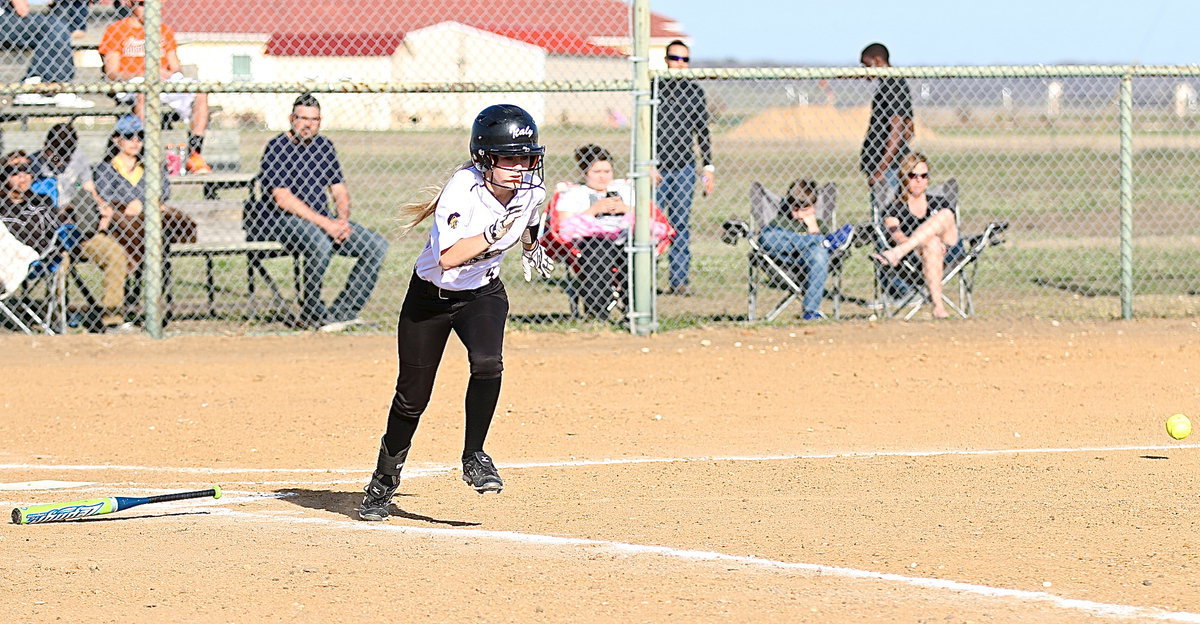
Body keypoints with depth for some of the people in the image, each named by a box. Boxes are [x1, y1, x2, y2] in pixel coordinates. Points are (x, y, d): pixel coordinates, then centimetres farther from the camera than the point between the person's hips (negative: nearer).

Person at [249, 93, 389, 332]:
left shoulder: (324, 147, 14)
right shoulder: (276, 149, -8)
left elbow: (340, 191, 15)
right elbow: (282, 198, -17)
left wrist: (342, 220, -8)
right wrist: (324, 223, -23)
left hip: (322, 218, 7)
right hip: (281, 220, -7)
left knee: (377, 246, -8)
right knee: (320, 244, -38)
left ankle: (342, 312, -9)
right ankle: (311, 315, -18)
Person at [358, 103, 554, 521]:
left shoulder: (531, 188, -13)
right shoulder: (463, 189, -29)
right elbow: (448, 258, -40)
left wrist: (530, 245, 25)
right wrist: (497, 230, -44)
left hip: (482, 294, 3)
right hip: (430, 295, -3)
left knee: (488, 362, -27)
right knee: (413, 395, 4)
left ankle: (473, 457, -8)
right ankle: (384, 479, 27)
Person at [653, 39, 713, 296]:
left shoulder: (695, 91, 10)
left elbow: (703, 131, 14)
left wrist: (708, 167, 9)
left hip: (684, 167, 3)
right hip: (657, 168, -2)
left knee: (681, 226, 3)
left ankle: (679, 280, 5)